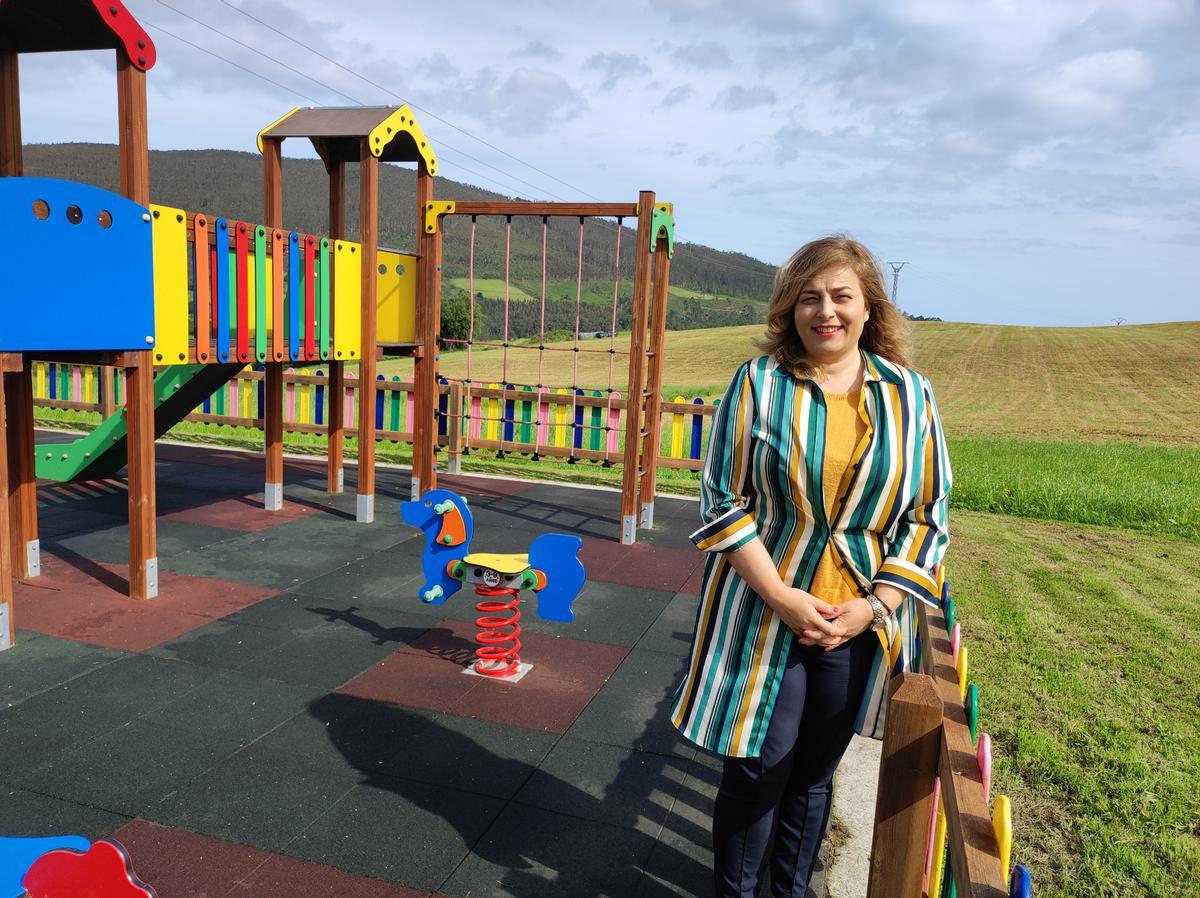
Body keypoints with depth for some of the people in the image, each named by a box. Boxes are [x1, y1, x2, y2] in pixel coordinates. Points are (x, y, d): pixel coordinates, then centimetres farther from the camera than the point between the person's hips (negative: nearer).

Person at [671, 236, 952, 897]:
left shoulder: (909, 395, 1)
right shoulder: (759, 383, -5)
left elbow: (927, 517, 2)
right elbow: (723, 504, -7)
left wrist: (872, 607, -8)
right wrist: (783, 598, -13)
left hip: (859, 622, 2)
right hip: (765, 614, -2)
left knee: (815, 769, 17)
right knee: (759, 765, 6)